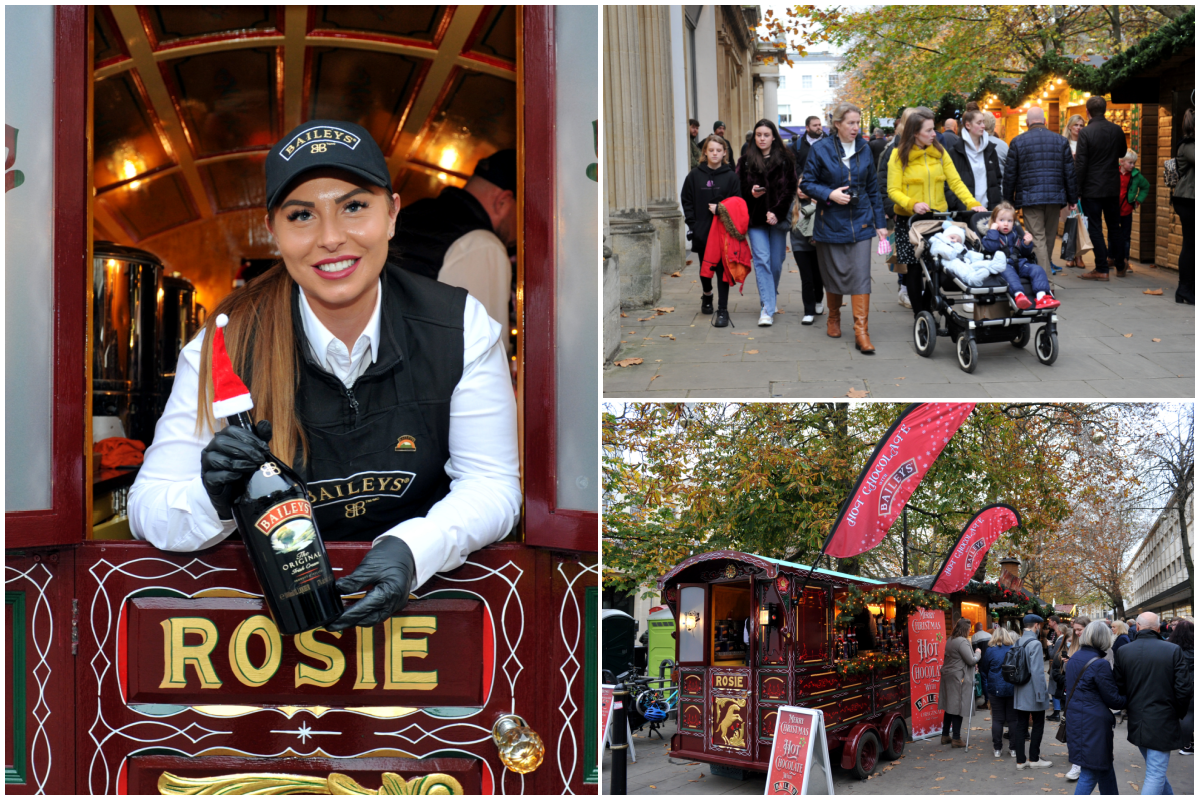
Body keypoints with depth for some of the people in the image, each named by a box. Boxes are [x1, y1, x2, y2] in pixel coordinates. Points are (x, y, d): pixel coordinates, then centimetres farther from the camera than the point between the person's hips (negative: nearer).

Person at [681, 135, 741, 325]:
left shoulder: (731, 176, -1)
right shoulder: (695, 175, 3)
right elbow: (686, 201, 5)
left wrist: (721, 210, -15)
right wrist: (692, 224, -4)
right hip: (701, 231, 2)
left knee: (722, 270, -4)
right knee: (705, 267, 18)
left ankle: (723, 310, -1)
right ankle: (707, 295, 45)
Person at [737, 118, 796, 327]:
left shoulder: (784, 160, 3)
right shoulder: (746, 161, 6)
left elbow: (789, 190, -1)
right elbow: (740, 190, 8)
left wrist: (777, 212, -11)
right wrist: (751, 193, -14)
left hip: (777, 218, 0)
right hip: (755, 218, 0)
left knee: (776, 262, 5)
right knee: (762, 261, -9)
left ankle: (769, 297, 29)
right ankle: (767, 309, -10)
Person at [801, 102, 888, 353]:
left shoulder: (864, 149, 6)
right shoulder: (821, 149, -4)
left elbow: (873, 188, 11)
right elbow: (807, 183, -2)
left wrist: (880, 223, 10)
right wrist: (830, 194, -18)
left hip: (860, 222, 1)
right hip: (831, 222, -1)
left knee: (861, 275, -8)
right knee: (833, 274, 9)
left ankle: (861, 331, -9)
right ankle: (834, 317, 34)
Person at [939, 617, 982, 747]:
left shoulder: (950, 641, 14)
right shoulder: (962, 642, -16)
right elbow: (971, 660, -16)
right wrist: (977, 653, 4)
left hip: (948, 676, 9)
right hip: (958, 678, -9)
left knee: (949, 707, 15)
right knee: (958, 708, -3)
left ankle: (945, 736, 21)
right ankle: (956, 739, 0)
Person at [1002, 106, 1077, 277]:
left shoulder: (1018, 142, 2)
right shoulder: (1061, 140, 8)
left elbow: (1010, 174, 3)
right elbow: (1070, 172, 9)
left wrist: (1008, 200, 11)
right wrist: (1071, 199, 15)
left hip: (1029, 197, -3)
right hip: (1055, 197, 3)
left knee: (1038, 238, -5)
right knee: (1050, 237, 15)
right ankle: (1048, 266, 25)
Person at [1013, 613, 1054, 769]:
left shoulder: (1017, 644, 7)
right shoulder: (1035, 644, -17)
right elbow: (1037, 671, -21)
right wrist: (1041, 693, -18)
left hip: (1019, 692, 7)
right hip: (1033, 691, -7)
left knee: (1021, 726, 9)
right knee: (1037, 725, 6)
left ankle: (1020, 761, 11)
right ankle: (1034, 759, 11)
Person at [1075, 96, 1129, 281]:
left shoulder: (1086, 132, -14)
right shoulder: (1117, 130, 1)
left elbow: (1080, 164, -15)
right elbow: (1122, 153, 18)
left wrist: (1077, 189, -10)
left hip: (1092, 189, -5)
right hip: (1113, 187, 5)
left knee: (1094, 228, 0)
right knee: (1114, 226, 16)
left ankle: (1102, 269, -1)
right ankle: (1120, 266, 21)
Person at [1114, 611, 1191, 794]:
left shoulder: (1123, 652, -3)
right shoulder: (1174, 650, -11)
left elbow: (1119, 689, 1)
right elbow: (1183, 689, -11)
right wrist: (1179, 715, 6)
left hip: (1136, 722, 4)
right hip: (1163, 723, -4)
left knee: (1156, 771, 22)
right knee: (1155, 775, -2)